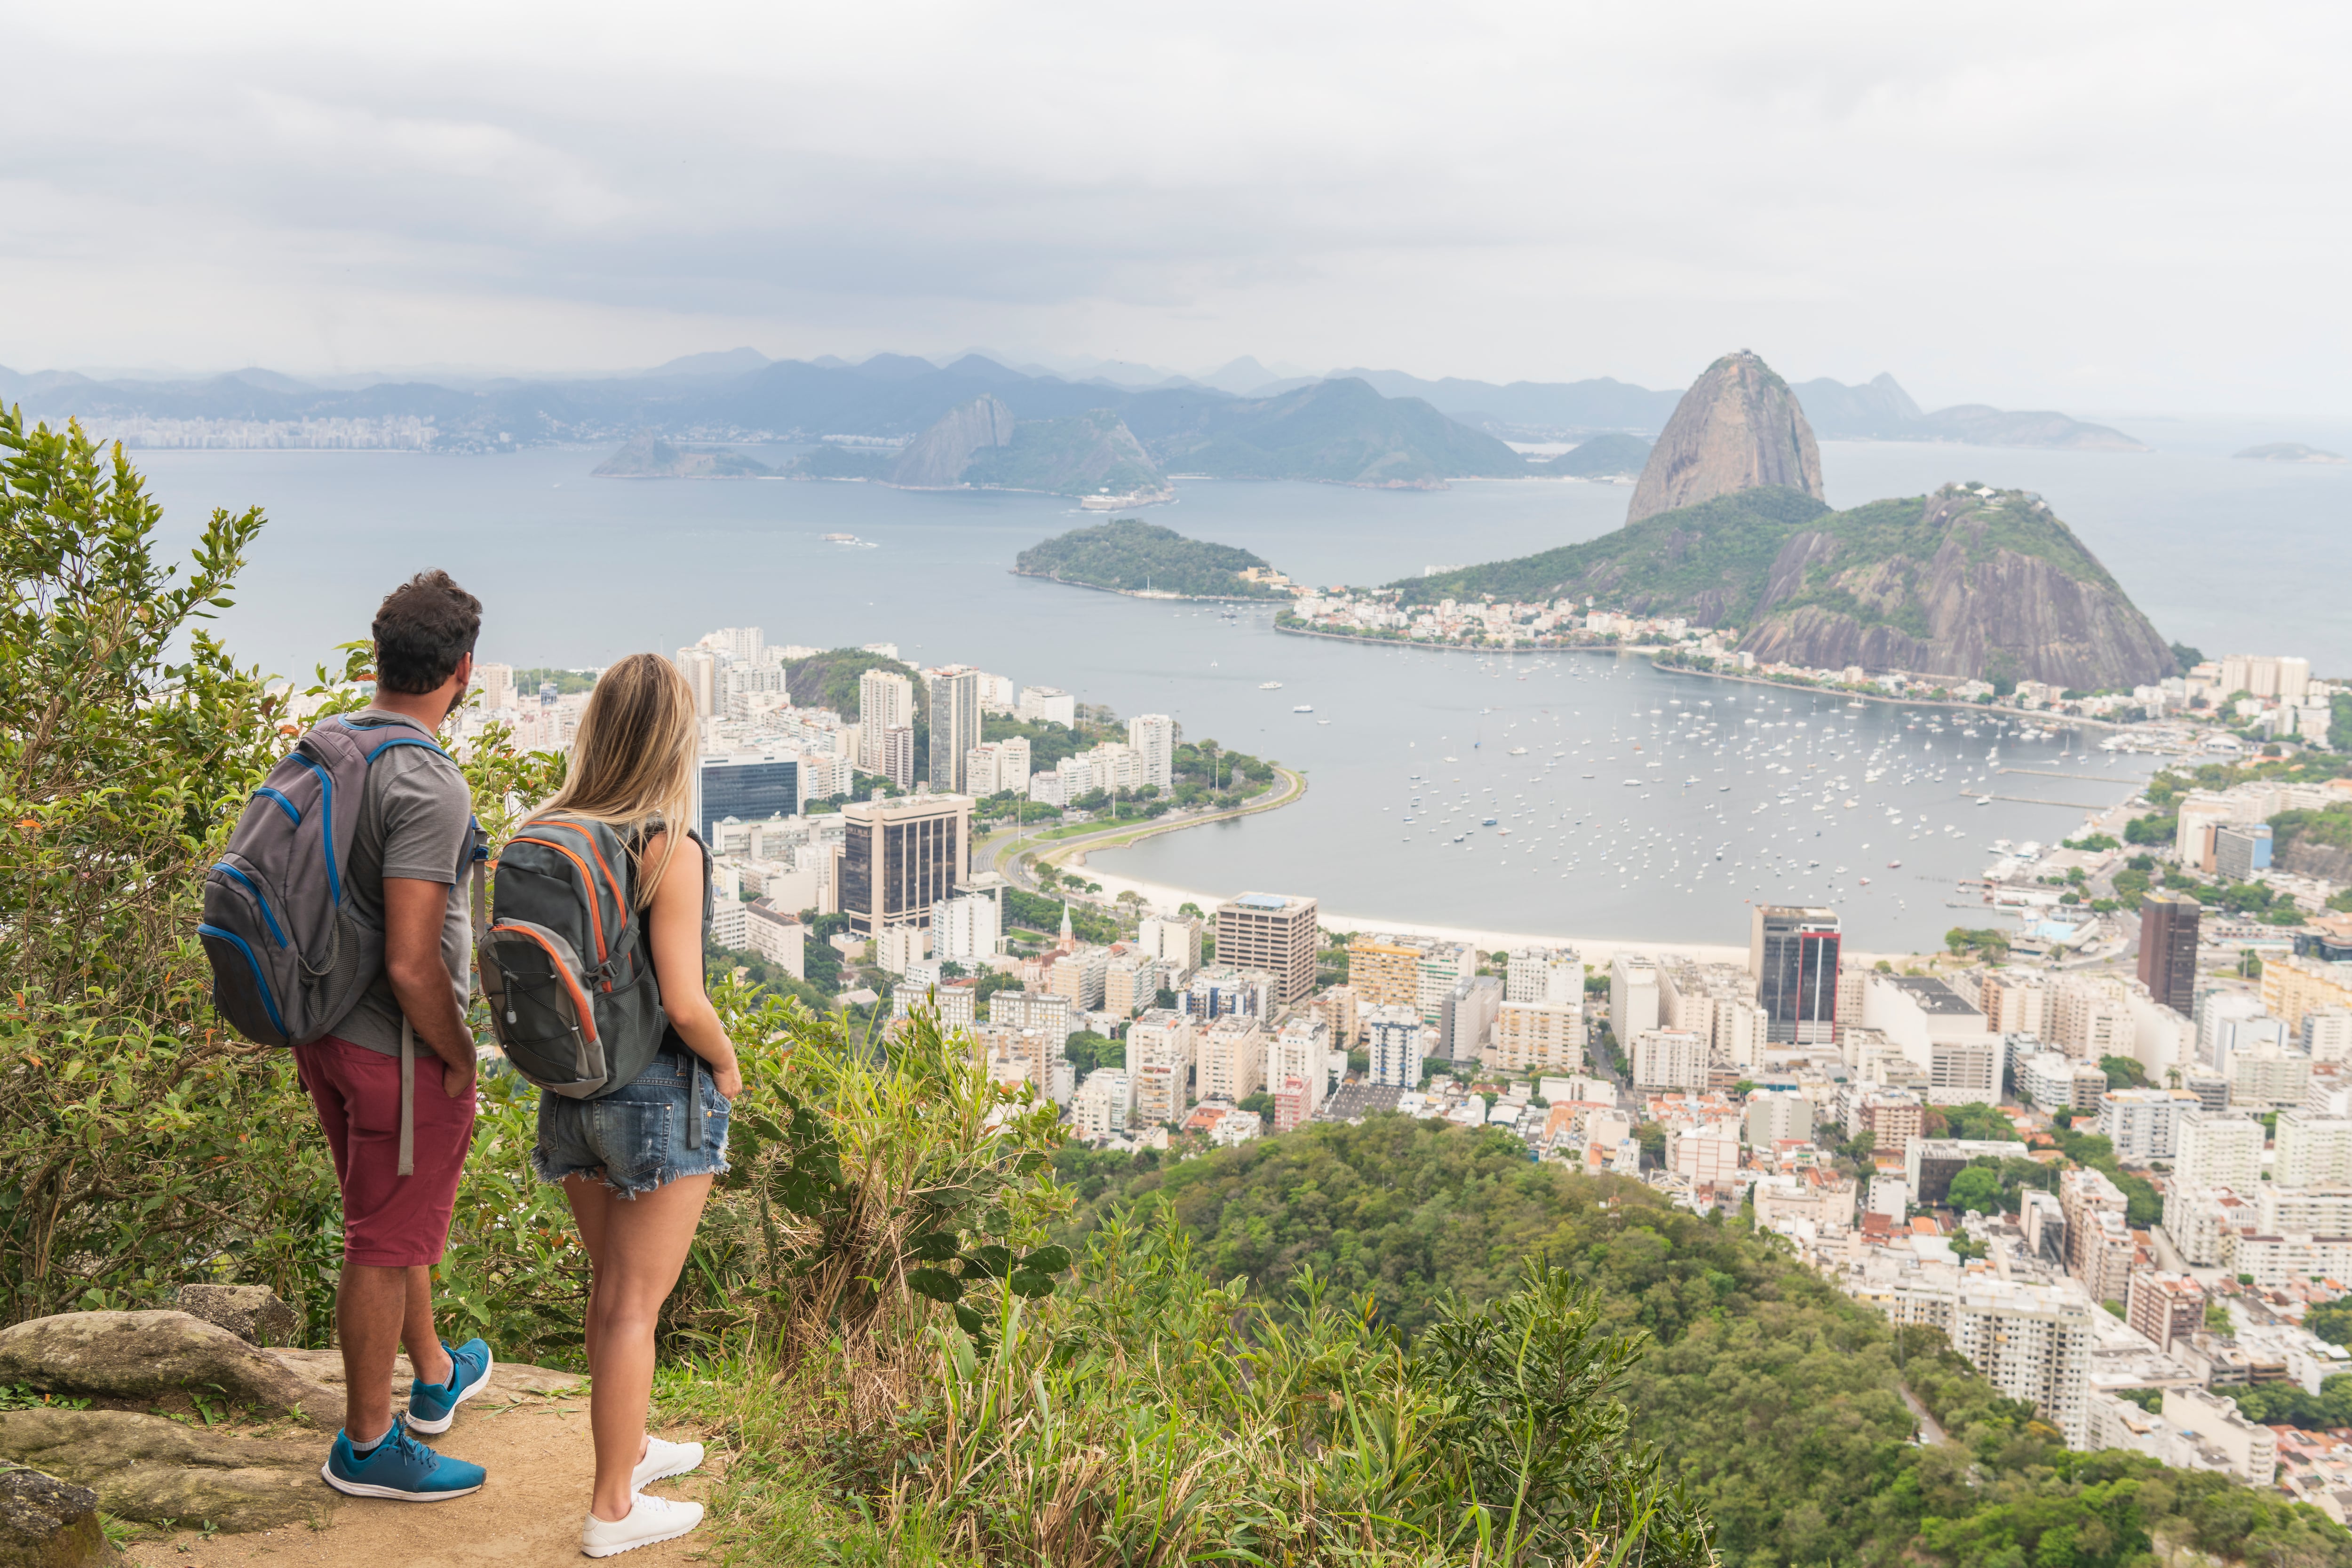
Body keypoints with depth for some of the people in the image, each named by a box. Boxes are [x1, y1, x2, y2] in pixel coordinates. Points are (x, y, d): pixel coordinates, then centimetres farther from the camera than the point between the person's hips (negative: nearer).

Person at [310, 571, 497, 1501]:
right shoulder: (429, 787, -26)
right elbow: (412, 963, -29)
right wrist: (459, 1057, -13)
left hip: (325, 1033, 9)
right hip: (399, 1051, -9)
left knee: (394, 1223, 24)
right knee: (386, 1246, 6)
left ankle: (437, 1379, 44)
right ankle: (367, 1445, 20)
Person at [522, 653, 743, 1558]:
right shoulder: (670, 851, -21)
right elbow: (684, 1004, -24)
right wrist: (728, 1065, -5)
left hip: (571, 1092, 6)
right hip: (661, 1095, -6)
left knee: (610, 1289, 23)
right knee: (634, 1306, 6)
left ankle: (629, 1448, 41)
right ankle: (612, 1509, 17)